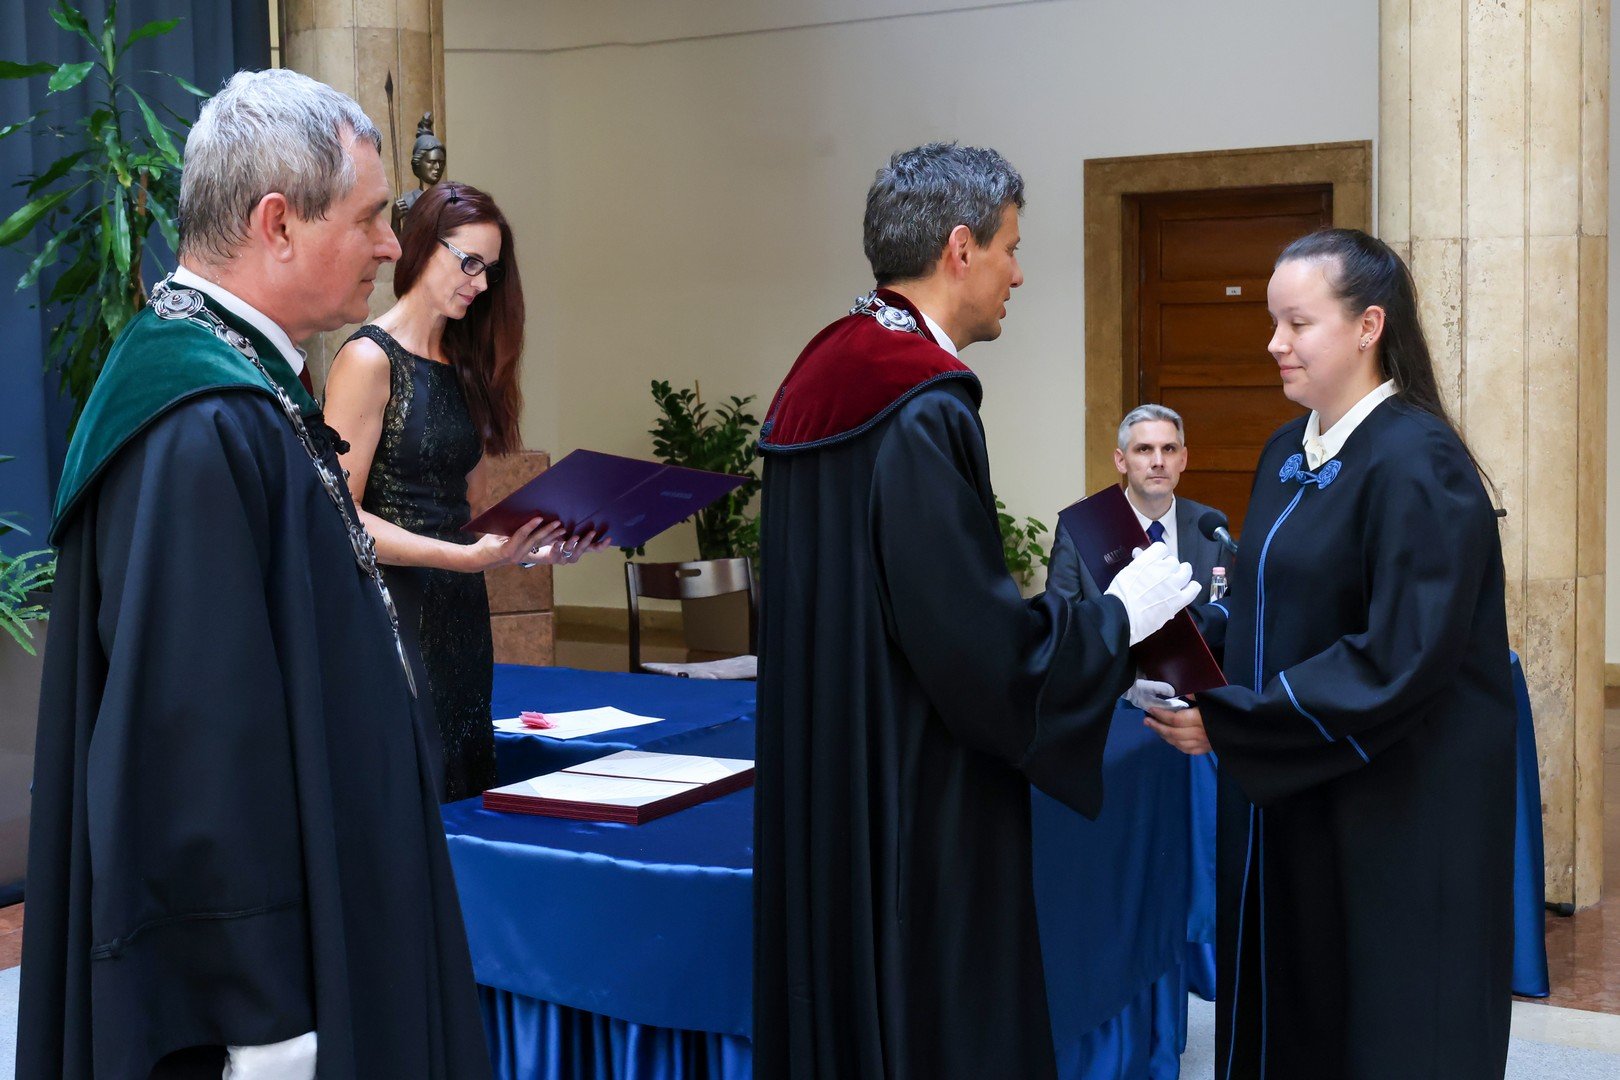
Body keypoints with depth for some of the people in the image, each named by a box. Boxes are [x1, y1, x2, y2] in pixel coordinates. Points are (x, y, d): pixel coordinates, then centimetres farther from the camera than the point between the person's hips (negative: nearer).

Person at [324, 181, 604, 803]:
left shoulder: (465, 367, 15)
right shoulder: (369, 359, -8)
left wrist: (534, 548, -2)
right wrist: (467, 556, -22)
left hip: (460, 616, 8)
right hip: (391, 613, -7)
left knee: (463, 793, 10)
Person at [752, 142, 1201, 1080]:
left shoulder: (818, 383, 9)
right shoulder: (926, 413, -20)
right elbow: (978, 645, -22)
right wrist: (1122, 614, -6)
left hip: (822, 790, 9)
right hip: (915, 816, -9)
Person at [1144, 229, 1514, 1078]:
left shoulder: (1417, 463, -17)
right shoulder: (1288, 452, 8)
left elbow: (1399, 661, -22)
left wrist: (1228, 722, -21)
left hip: (1396, 810, -7)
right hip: (1285, 787, 7)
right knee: (1285, 1012, 13)